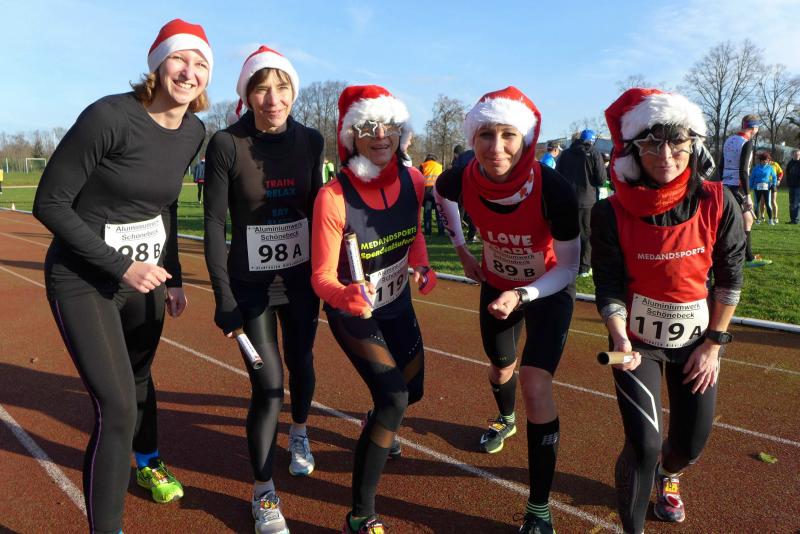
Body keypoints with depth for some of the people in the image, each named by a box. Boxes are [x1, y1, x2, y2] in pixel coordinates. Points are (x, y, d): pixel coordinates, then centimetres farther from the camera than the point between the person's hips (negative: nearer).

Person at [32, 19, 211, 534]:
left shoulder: (194, 132, -1)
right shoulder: (109, 116, -21)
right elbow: (50, 204, -17)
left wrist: (173, 276, 10)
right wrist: (120, 266, -21)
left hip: (147, 275, 6)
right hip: (84, 281, -6)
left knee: (139, 380, 23)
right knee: (117, 407, -11)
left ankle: (149, 465, 50)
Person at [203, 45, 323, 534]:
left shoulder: (311, 141, -4)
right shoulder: (227, 144, -13)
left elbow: (315, 209, 5)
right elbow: (214, 223, -11)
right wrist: (224, 297, -15)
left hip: (301, 277, 3)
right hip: (251, 282, -3)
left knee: (301, 364, 18)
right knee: (268, 385, -4)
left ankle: (299, 433, 51)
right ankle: (263, 493, 17)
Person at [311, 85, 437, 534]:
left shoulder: (413, 180, -14)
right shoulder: (334, 197, -29)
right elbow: (322, 277, -26)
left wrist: (421, 266, -14)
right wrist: (346, 295, -47)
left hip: (398, 304, 6)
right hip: (352, 313, -6)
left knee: (412, 391, 21)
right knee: (393, 398, -19)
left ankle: (379, 428, 60)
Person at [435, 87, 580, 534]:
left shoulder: (554, 190, -34)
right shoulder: (463, 181, -26)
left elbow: (568, 268, -22)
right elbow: (441, 193, 2)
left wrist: (522, 295, -36)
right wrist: (462, 250, 2)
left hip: (549, 288, -3)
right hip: (497, 283, 4)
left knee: (536, 385, -16)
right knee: (502, 368, 23)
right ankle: (506, 420, 61)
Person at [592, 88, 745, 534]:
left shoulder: (718, 203, -15)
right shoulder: (612, 213, -18)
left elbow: (730, 279, -5)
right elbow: (609, 286, -14)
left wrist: (714, 343, -3)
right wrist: (619, 338, -29)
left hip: (698, 337, 2)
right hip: (637, 337, -2)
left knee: (691, 444, 12)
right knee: (644, 444, -11)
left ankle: (668, 475, 51)